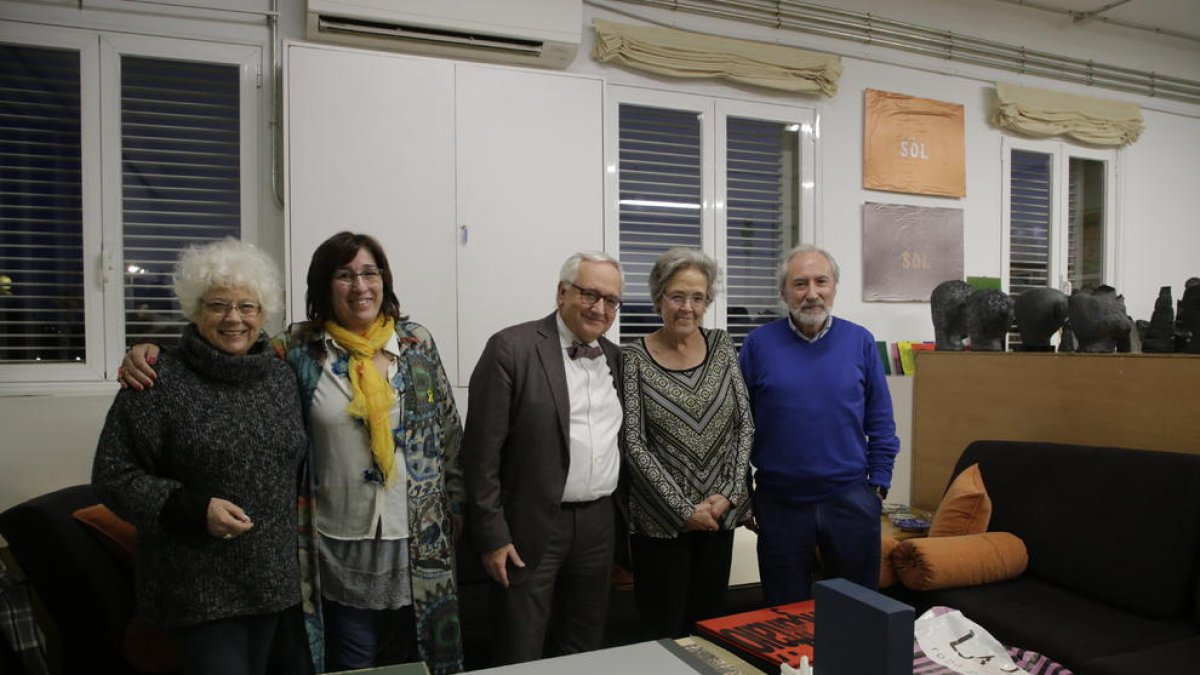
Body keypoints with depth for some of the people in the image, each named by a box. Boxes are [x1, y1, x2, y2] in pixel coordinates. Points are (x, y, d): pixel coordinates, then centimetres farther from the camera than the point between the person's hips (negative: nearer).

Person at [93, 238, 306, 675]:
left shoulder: (281, 377, 5)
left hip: (272, 575, 5)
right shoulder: (160, 383, -12)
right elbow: (113, 474, -10)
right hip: (200, 585, -5)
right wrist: (193, 509, -22)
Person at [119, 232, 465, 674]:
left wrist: (457, 505, 6)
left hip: (419, 539, 2)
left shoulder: (417, 342, 0)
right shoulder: (299, 350, -5)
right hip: (343, 544, -1)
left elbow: (448, 432, 5)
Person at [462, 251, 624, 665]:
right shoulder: (512, 348, -12)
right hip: (531, 527, -5)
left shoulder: (616, 358, 7)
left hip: (599, 525, 6)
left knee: (583, 648, 18)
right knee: (521, 655, 7)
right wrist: (492, 535, -13)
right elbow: (482, 450, -13)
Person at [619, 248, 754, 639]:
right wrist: (682, 509, -13)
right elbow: (633, 445, -11)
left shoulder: (721, 346, 3)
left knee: (711, 625, 15)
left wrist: (728, 494, -8)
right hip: (661, 520, -3)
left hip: (718, 513, 4)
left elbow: (745, 424, 2)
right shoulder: (634, 358, -8)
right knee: (665, 634, 6)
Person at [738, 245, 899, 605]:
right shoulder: (759, 343, -4)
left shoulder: (860, 341, 0)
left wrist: (878, 485, 1)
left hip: (850, 498, 1)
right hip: (780, 503, -1)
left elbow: (881, 422, 5)